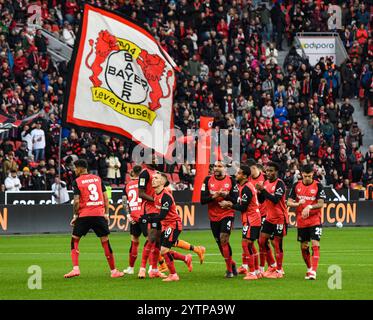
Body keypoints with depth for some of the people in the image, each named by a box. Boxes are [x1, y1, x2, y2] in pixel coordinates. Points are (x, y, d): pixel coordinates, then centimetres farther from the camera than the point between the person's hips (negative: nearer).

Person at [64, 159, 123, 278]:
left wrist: (75, 216, 2)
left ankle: (75, 268, -5)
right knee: (105, 242, 8)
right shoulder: (98, 178, 10)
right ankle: (114, 271, 11)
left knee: (75, 240, 8)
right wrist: (106, 214, 13)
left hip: (84, 215, -3)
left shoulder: (77, 182, -3)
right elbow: (105, 197, 9)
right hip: (99, 214, 3)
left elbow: (76, 201, -10)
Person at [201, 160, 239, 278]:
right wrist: (214, 196, -21)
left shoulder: (231, 180, -3)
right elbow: (202, 200, -5)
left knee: (223, 238, -20)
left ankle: (229, 269, -12)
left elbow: (235, 200, -8)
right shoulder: (208, 180, 1)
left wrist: (225, 195, -25)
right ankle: (232, 264, 31)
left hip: (227, 214, -3)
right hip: (213, 216, 3)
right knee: (220, 243, 9)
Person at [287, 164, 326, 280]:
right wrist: (298, 203, -20)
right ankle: (309, 268, 28)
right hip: (301, 222, 3)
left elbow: (321, 204, -11)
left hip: (315, 221, -3)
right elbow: (289, 202, 1)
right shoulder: (297, 185, 2)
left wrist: (309, 207, -27)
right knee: (304, 247, 10)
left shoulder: (318, 186, -6)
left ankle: (313, 271, -16)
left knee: (315, 244, -14)